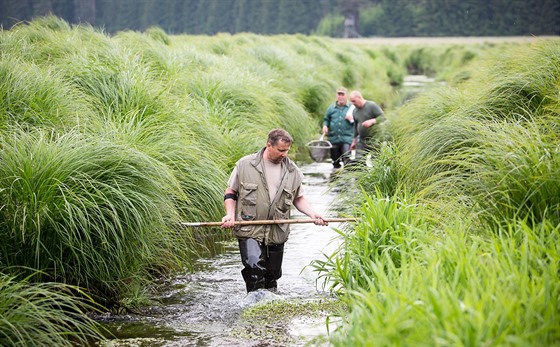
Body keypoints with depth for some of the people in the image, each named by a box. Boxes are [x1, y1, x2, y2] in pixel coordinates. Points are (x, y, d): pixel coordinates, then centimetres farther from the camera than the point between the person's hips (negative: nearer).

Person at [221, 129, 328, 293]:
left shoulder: (293, 171, 7)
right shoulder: (245, 164, -1)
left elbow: (298, 198, 18)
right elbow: (231, 192, 7)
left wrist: (313, 214, 1)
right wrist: (230, 214, -8)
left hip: (277, 234, 3)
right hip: (250, 231, -3)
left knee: (272, 275, 11)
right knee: (255, 268, -23)